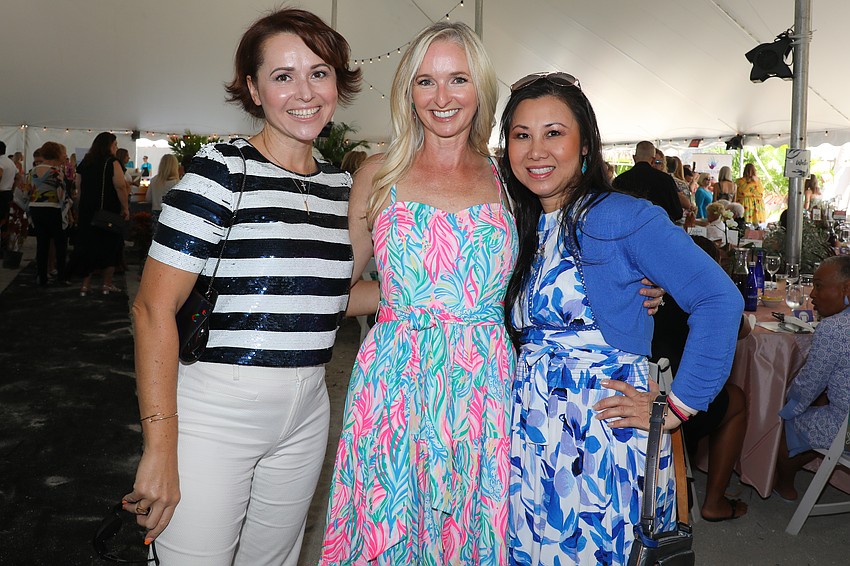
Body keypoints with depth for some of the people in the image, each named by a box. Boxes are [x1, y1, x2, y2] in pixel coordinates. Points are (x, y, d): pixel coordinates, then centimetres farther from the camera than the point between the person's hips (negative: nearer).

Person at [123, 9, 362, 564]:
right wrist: (161, 448, -18)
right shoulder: (222, 169, -13)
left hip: (307, 413, 6)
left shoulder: (340, 182, 7)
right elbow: (154, 307, -16)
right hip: (216, 407, -6)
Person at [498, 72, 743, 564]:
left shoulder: (624, 218, -10)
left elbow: (720, 300, -16)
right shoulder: (520, 228, 10)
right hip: (531, 432, 6)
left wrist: (678, 407, -15)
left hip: (607, 434, -5)